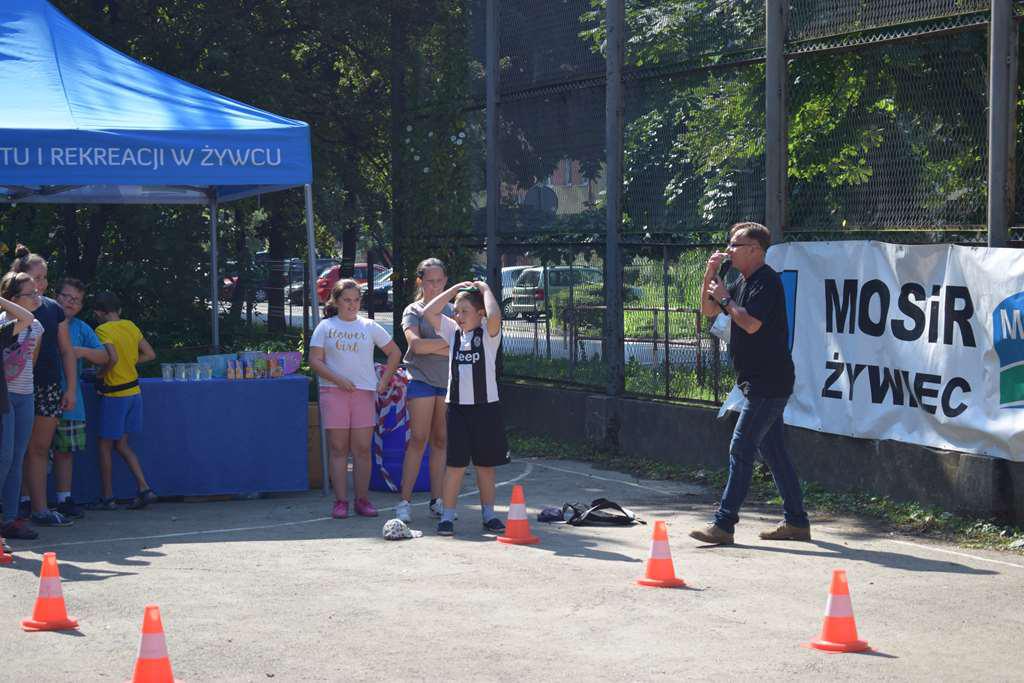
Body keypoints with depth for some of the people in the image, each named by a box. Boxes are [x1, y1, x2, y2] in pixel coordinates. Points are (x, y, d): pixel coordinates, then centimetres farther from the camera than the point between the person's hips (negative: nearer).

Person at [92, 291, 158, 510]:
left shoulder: (102, 330, -14)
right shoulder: (130, 326, 7)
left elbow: (112, 358, -29)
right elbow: (150, 354, 10)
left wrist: (100, 375, -13)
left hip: (114, 395, -7)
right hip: (134, 392, 7)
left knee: (105, 446, 6)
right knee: (121, 445, 15)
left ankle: (107, 498, 10)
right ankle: (144, 489, 5)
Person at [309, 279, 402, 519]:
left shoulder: (369, 327, 11)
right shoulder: (325, 327, 7)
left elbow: (394, 352, 16)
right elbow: (315, 360, 0)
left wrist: (384, 382, 6)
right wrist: (338, 379, -13)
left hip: (364, 392, 1)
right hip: (333, 392, -1)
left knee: (362, 448, -1)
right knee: (338, 448, -2)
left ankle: (362, 499, 5)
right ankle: (340, 501, 0)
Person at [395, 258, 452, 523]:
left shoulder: (452, 310, 14)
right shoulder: (413, 311, 4)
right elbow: (416, 343, -13)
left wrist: (430, 347, -10)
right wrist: (449, 342, -9)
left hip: (447, 381, 4)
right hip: (421, 379, -4)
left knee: (441, 441, 5)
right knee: (418, 440, -7)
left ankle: (436, 500, 10)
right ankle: (405, 501, -6)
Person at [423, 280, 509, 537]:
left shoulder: (488, 334, -1)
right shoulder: (453, 331, 9)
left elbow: (494, 316, -23)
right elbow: (428, 313, 0)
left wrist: (484, 289, -8)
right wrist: (455, 289, 1)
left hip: (486, 407, -2)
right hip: (457, 407, 2)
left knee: (486, 464, 8)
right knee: (455, 464, -1)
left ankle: (489, 514, 18)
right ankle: (447, 516, 4)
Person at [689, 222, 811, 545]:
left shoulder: (767, 281, -15)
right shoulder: (743, 282, 16)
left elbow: (751, 323, -26)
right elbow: (708, 310, 22)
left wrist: (725, 298, -12)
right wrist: (710, 276, 7)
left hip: (768, 382, -10)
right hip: (760, 382, 10)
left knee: (741, 449, -10)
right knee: (773, 451, 12)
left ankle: (724, 524, -9)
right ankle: (797, 523, 18)